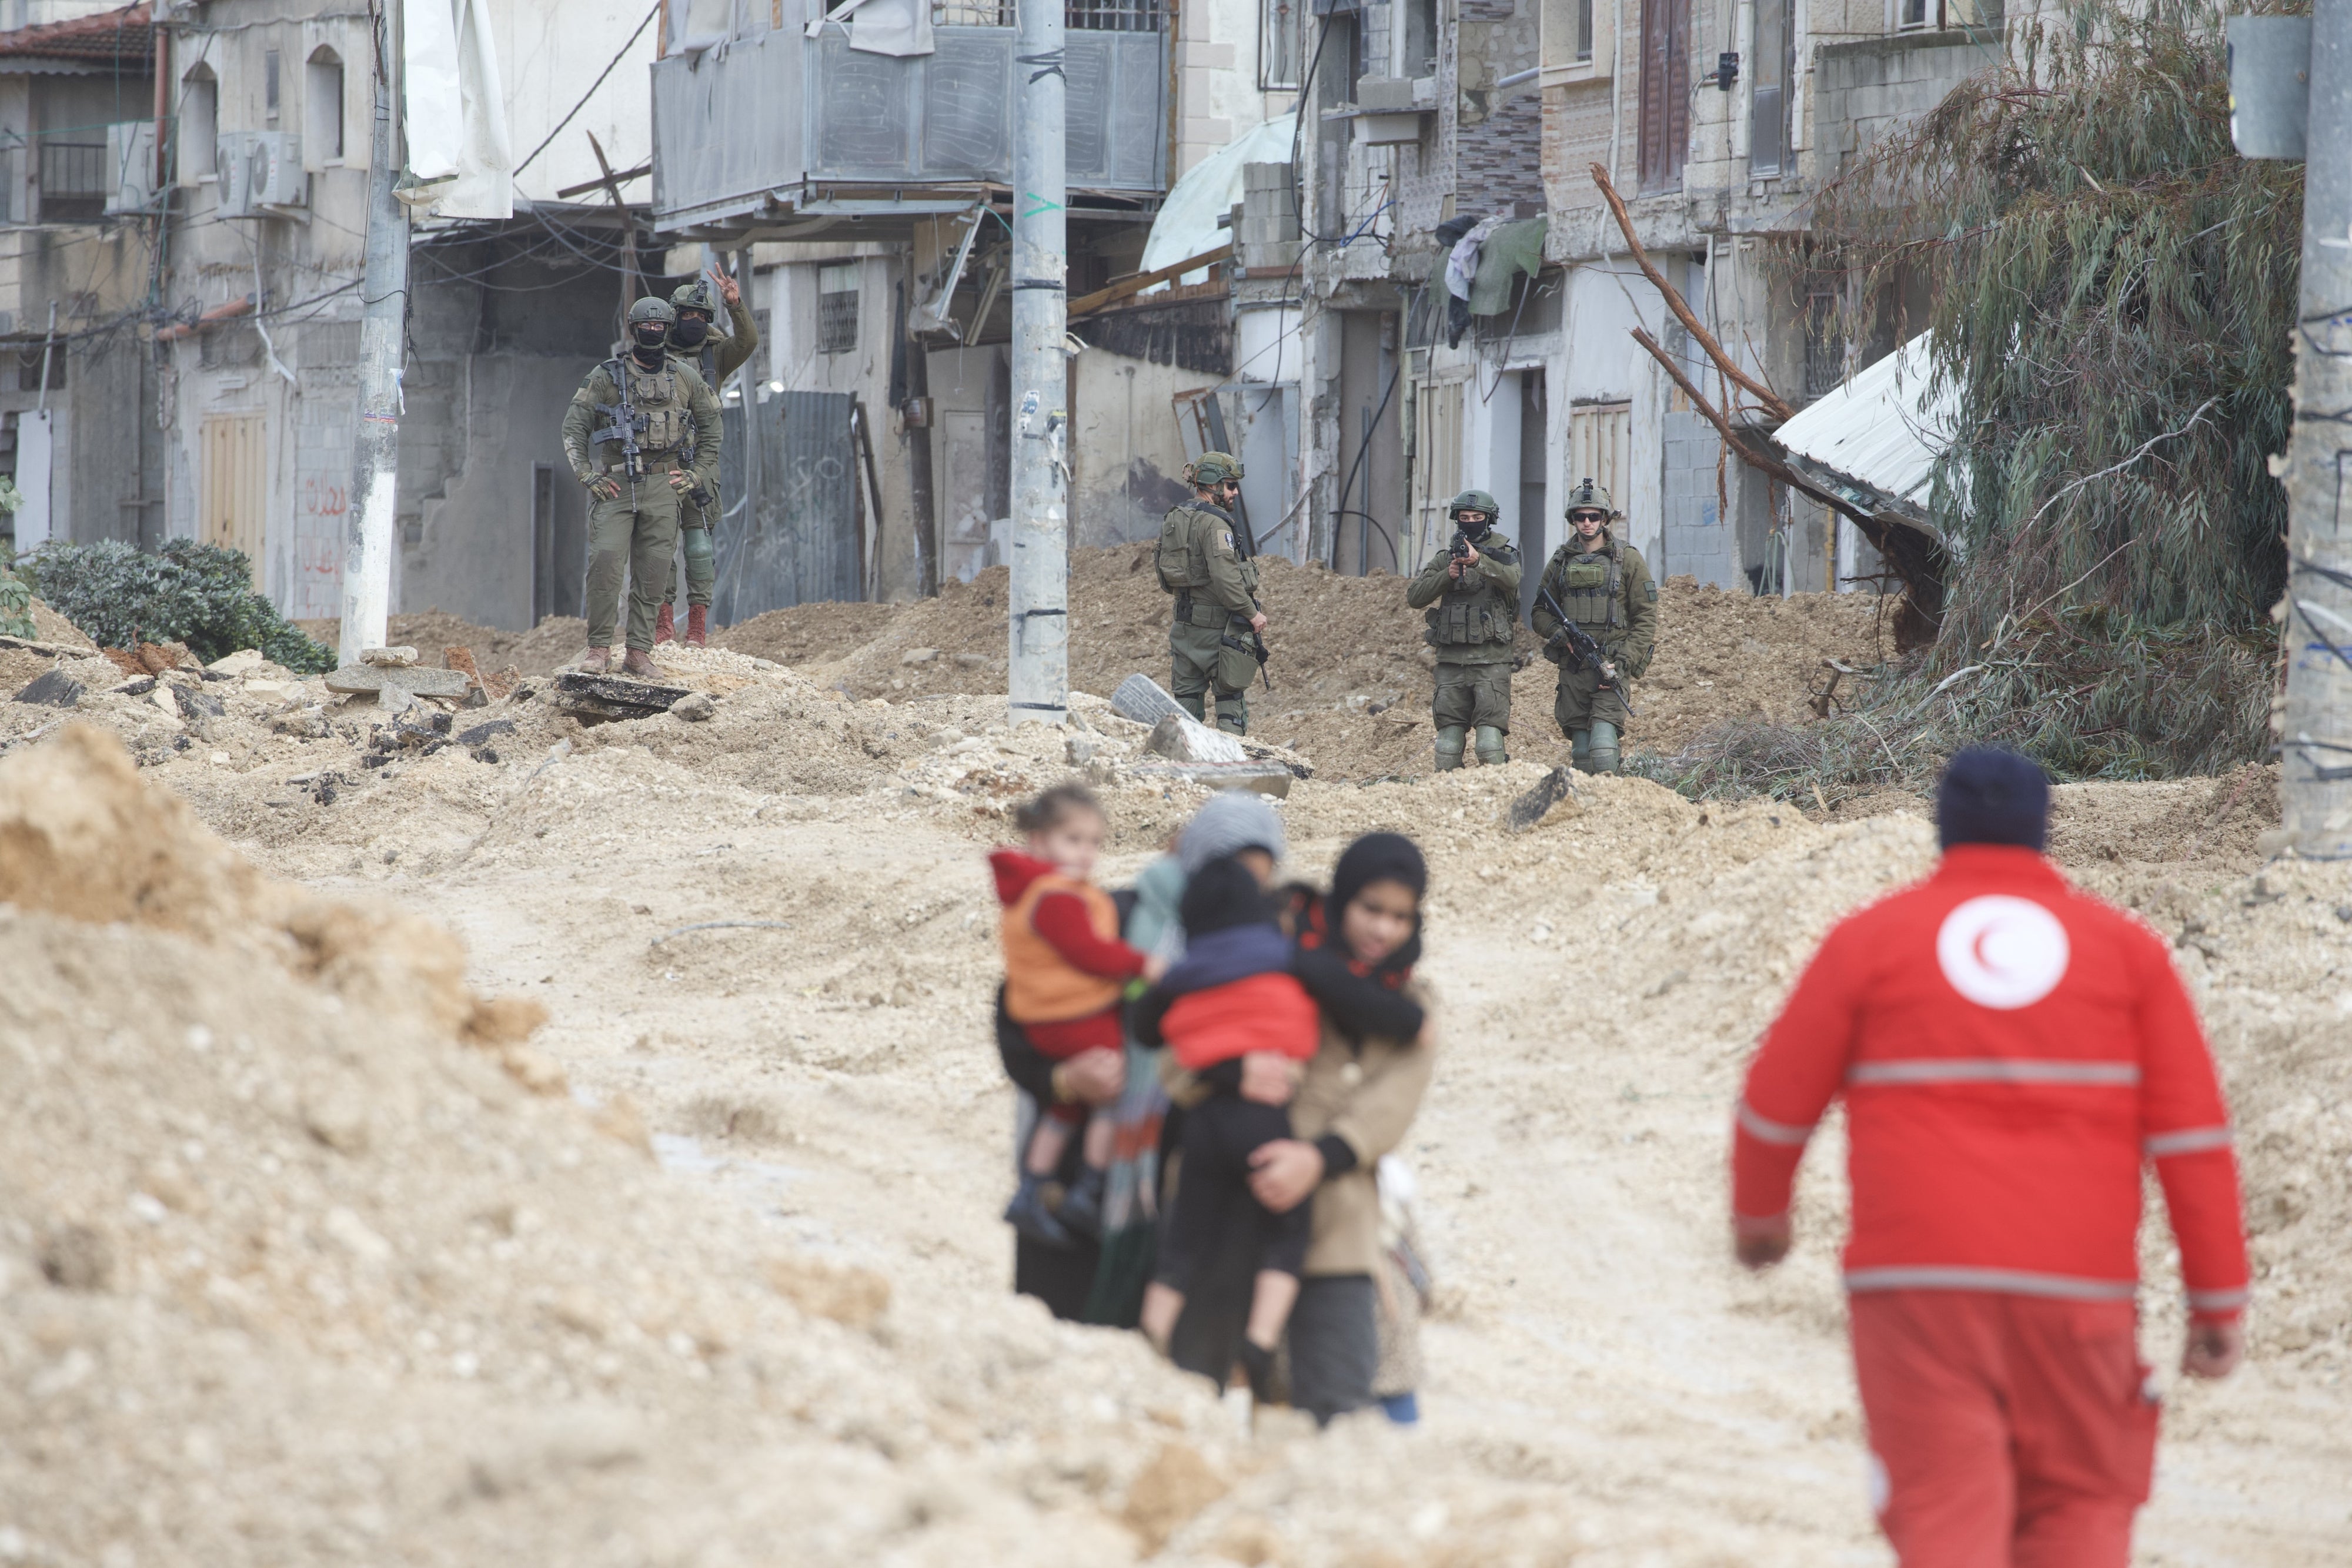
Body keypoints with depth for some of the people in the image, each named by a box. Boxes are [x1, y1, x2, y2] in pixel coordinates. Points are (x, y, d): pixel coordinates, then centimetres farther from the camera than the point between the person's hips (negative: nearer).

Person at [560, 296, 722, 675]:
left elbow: (711, 426, 20)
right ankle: (599, 648, -11)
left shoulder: (686, 378, 10)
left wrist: (699, 474, 9)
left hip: (663, 487, 2)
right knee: (604, 561, -15)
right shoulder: (607, 376, 4)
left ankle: (639, 652, 5)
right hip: (615, 484, -2)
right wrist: (587, 475, -6)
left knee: (651, 572, 1)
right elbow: (574, 426, 4)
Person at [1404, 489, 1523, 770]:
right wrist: (1447, 575, -13)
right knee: (1449, 725, 3)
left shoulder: (1504, 554, 4)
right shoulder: (1444, 559, 12)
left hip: (1491, 658, -3)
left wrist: (1479, 561, -36)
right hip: (1451, 659, 3)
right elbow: (1415, 597, 2)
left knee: (1490, 725, -11)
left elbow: (1511, 579, -19)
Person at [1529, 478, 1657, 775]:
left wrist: (1624, 661, -12)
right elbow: (1539, 615, 17)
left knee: (1603, 746, -18)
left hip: (1610, 670, -4)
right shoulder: (1560, 562, 12)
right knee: (1581, 749, 4)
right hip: (1572, 670, 4)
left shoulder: (1628, 560, 2)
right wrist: (1560, 635, -6)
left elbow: (1646, 619, 0)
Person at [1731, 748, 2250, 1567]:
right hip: (2075, 1286, 1)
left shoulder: (1870, 939, 4)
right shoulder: (2126, 947, 6)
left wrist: (1758, 1208, 29)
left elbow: (1778, 1100, 9)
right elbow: (2191, 1130, 1)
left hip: (1918, 1280, -1)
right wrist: (2220, 1300, 4)